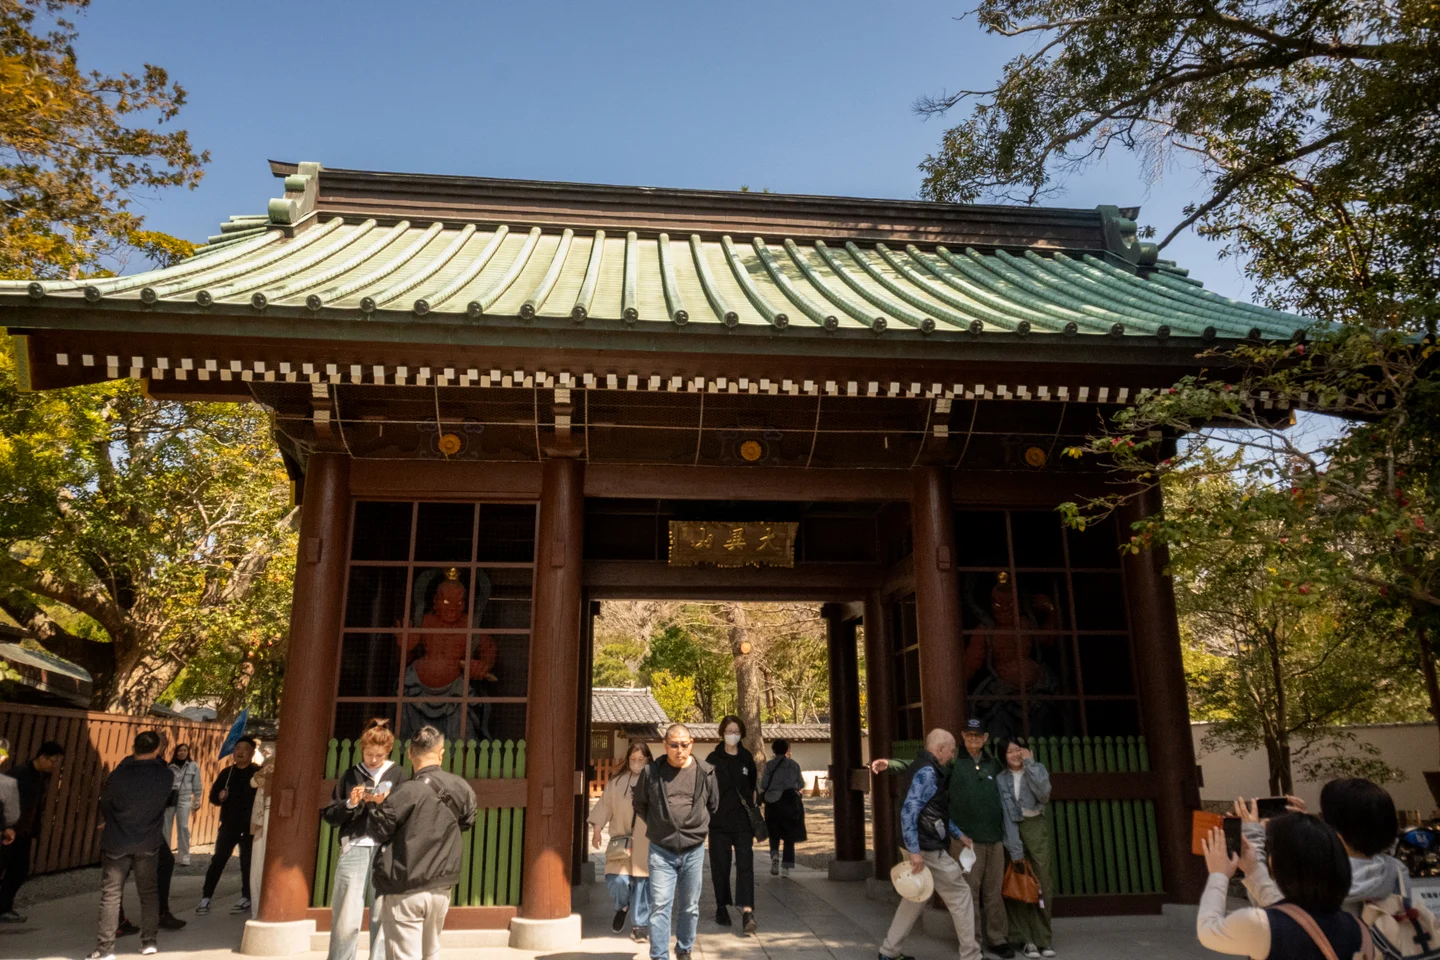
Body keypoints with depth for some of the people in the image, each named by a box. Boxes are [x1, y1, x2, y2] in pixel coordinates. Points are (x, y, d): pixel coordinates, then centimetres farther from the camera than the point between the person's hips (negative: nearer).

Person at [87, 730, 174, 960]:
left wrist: (105, 821, 19)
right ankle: (149, 941, 18)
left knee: (111, 895, 5)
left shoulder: (120, 774, -16)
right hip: (149, 842, 2)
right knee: (149, 893, 14)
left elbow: (104, 801, 0)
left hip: (116, 842, -2)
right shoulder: (166, 776, -12)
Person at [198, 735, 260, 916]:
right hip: (228, 824, 3)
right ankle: (206, 899, 7)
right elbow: (213, 795, 12)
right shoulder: (227, 772, 9)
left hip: (250, 825, -3)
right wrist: (219, 796, -10)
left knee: (247, 862, 5)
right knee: (217, 860, 0)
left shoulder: (257, 772, -3)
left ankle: (246, 899, 15)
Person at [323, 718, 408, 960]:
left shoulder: (399, 775, 7)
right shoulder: (351, 775, 10)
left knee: (382, 919, 2)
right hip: (354, 850, 1)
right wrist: (349, 804, -8)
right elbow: (329, 815, 9)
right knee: (345, 920, -1)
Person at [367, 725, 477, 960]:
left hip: (403, 890, -5)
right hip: (441, 888, 5)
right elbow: (467, 822, 16)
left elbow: (379, 831, -7)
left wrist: (376, 804, 10)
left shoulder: (407, 792, -17)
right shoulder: (462, 788, -2)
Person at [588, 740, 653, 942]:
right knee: (617, 881, -7)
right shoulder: (616, 783, 7)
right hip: (621, 842, 1)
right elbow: (604, 807, 9)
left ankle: (640, 925, 17)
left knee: (642, 883, 1)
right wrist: (596, 831, 2)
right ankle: (622, 906, 27)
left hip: (646, 843, -1)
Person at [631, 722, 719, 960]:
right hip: (661, 851, -1)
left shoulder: (705, 772, -3)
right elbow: (639, 803, 11)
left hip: (694, 851, 2)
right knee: (660, 906, -7)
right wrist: (656, 826, 9)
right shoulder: (652, 772, -6)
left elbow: (713, 806, 13)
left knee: (689, 907, 13)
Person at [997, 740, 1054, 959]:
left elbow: (1043, 793, -17)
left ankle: (1042, 938, 4)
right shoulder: (1000, 779, 1)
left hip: (1035, 829, 0)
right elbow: (1004, 813, -6)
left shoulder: (1037, 769, 3)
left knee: (1041, 884, -3)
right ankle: (1027, 939, 4)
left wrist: (1029, 763, -15)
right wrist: (1015, 848, -13)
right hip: (1012, 831, 0)